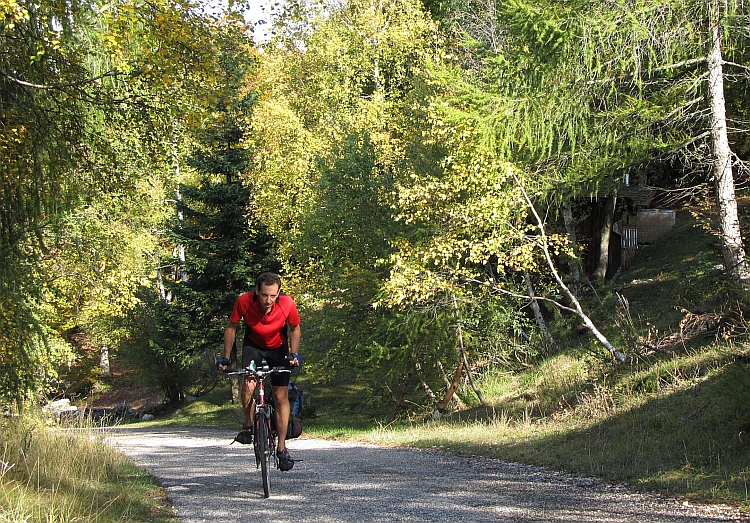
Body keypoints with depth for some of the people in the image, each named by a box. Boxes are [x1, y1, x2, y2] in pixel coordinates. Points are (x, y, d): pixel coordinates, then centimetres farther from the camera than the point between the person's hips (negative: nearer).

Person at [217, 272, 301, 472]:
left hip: (278, 347, 0)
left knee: (281, 396, -4)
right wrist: (226, 358, -13)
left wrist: (294, 354, -19)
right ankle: (248, 426, -4)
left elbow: (295, 329, -7)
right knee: (248, 384, -27)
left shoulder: (288, 304, -28)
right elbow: (231, 328, -11)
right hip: (253, 345, 0)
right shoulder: (244, 302, -30)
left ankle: (282, 449, 5)